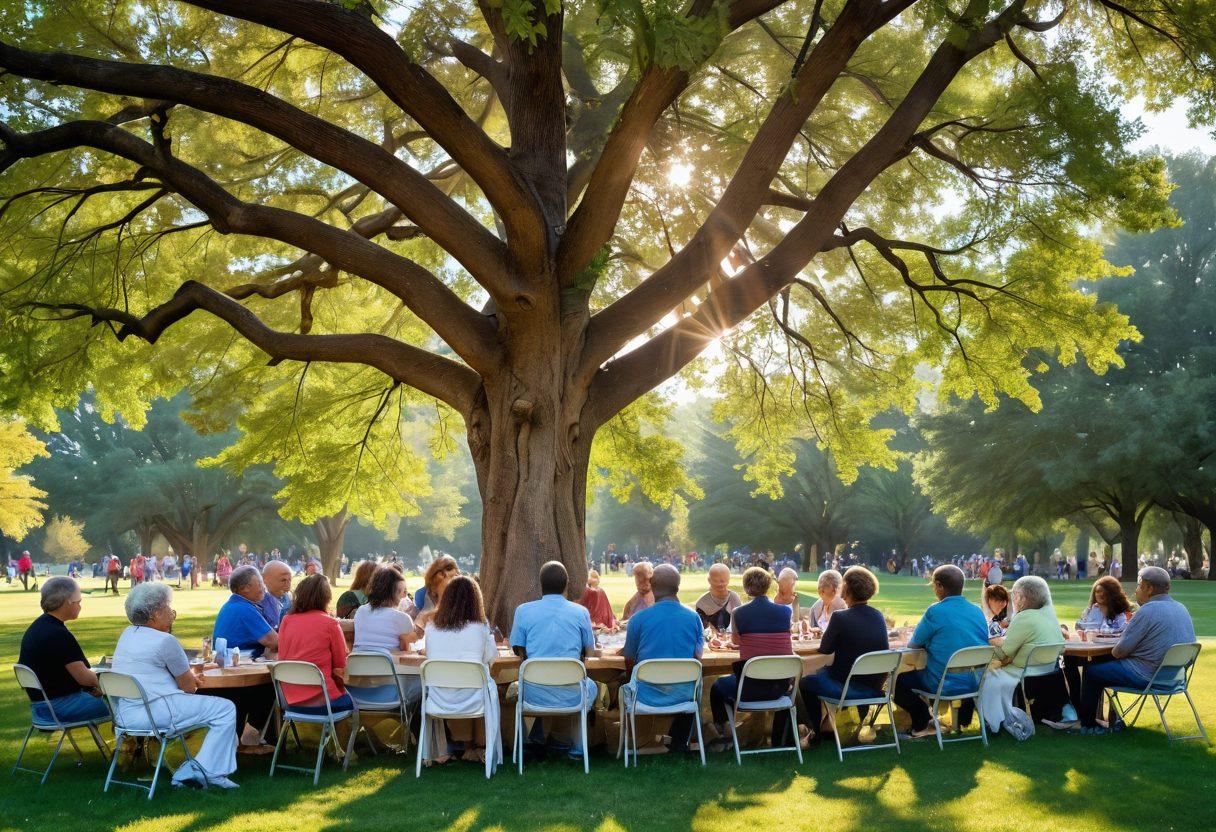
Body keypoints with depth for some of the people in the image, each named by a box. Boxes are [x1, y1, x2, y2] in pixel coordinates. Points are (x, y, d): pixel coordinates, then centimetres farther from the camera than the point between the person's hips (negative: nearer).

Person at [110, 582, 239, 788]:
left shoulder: (127, 634, 16)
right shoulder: (165, 640, -10)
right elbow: (189, 686, -3)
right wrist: (191, 675, 17)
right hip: (154, 712, -10)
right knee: (225, 709, -6)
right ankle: (209, 771, -11)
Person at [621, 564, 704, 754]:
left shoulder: (638, 618, -9)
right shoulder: (694, 618, -3)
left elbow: (629, 663, 1)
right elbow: (697, 657, 6)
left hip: (648, 695, -2)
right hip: (683, 694, 2)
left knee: (625, 687, 31)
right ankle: (679, 743, 43)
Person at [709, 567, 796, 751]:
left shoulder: (738, 613, -8)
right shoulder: (785, 611, -2)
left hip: (749, 688, -2)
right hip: (780, 687, 2)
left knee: (717, 687, 30)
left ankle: (723, 736, 33)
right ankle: (779, 742, 43)